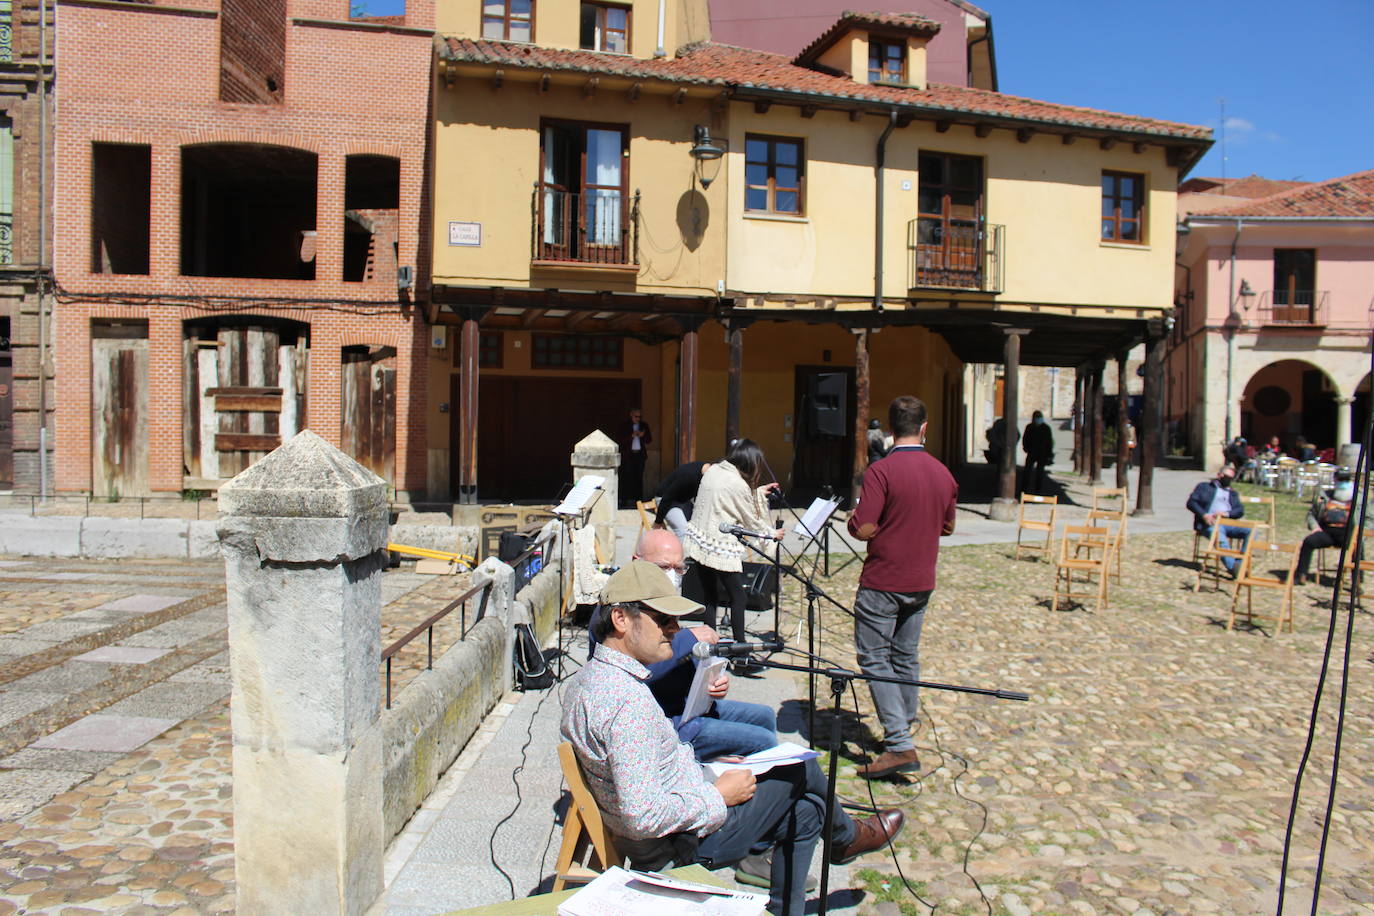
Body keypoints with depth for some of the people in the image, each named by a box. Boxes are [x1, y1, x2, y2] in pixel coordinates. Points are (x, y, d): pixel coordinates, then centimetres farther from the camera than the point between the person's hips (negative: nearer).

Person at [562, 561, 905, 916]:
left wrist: (703, 772, 10)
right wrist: (718, 795, -19)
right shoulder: (628, 702, -31)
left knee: (803, 810, 16)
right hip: (685, 844, -9)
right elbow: (643, 818, -33)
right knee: (801, 768, 4)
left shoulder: (587, 679, 1)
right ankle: (847, 836, 34)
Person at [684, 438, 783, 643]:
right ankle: (740, 644, 13)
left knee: (709, 597, 14)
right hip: (720, 548, -7)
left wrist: (758, 491, 28)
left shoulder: (713, 470, 6)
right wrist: (772, 533, 13)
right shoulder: (738, 484, -16)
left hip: (697, 543, 7)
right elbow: (752, 521, -5)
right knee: (738, 597, 8)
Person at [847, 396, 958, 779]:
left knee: (874, 659, 0)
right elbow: (948, 526, 15)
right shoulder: (942, 473, 3)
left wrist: (853, 517, 0)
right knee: (906, 658, 17)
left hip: (882, 582, -6)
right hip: (921, 583, 6)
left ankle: (900, 747, -5)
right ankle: (902, 732, 27)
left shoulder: (882, 471, -17)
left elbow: (864, 529, -21)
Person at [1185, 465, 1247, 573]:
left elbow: (1240, 511, 14)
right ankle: (1232, 567, -49)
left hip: (1228, 523, 4)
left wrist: (1227, 513, -9)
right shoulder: (1204, 486, 20)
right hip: (1210, 523, -4)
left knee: (1250, 531, -23)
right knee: (1221, 540, -34)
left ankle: (1239, 563, -27)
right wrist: (1204, 515, -10)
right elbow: (1191, 502, 6)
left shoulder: (1232, 493, 31)